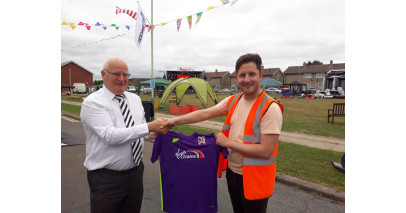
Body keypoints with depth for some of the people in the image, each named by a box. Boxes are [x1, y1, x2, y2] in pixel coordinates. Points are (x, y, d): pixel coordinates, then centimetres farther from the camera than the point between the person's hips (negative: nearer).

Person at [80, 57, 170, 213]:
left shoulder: (135, 99, 6)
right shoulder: (92, 103, -13)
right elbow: (110, 135, -26)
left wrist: (153, 133, -7)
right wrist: (149, 127, -30)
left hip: (136, 172, 6)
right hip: (106, 178, -6)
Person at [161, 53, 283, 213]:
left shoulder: (270, 108, -19)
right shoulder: (232, 101, 2)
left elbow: (265, 151, -24)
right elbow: (205, 113, -3)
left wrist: (228, 142, -19)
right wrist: (176, 120, -14)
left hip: (255, 179, -6)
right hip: (232, 171, 6)